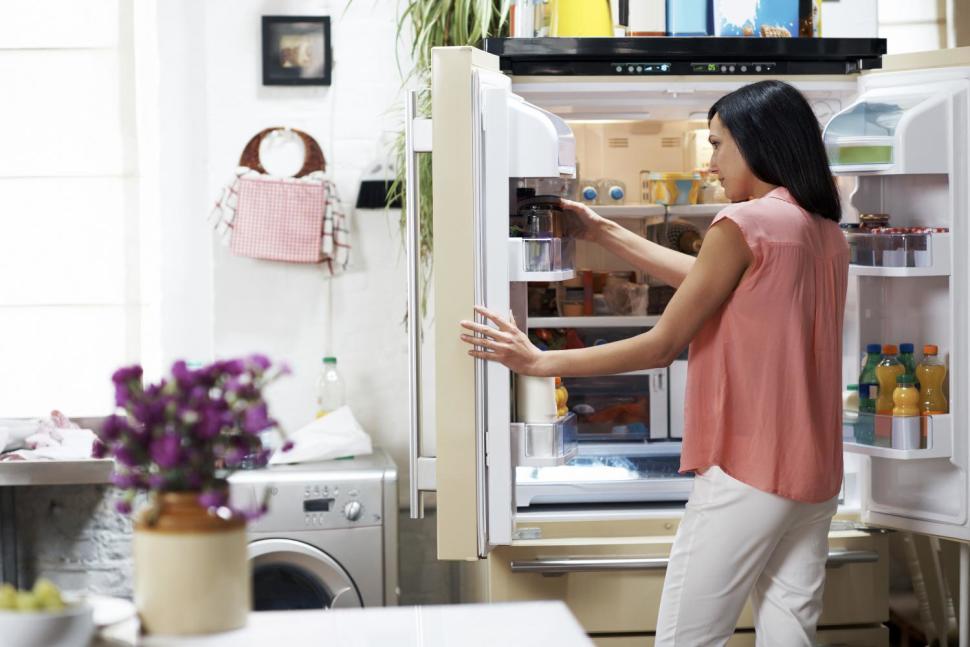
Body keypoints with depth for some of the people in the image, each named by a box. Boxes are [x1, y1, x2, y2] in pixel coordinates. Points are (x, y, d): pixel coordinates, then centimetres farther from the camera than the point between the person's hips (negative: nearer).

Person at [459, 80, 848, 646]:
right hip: (815, 473, 8)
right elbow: (710, 283, 18)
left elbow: (662, 346, -10)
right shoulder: (828, 233, 12)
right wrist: (605, 233, 22)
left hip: (748, 472, -8)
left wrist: (540, 362, -5)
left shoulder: (745, 223, -13)